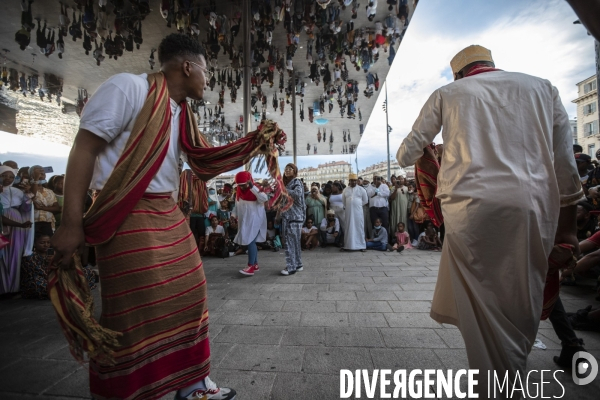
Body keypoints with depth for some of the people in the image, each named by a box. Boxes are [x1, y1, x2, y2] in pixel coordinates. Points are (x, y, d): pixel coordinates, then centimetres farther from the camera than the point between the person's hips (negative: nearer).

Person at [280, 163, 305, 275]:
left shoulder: (296, 182, -5)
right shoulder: (286, 182, 18)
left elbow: (297, 194, -25)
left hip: (295, 216, -8)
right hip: (286, 216, 8)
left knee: (291, 241, -8)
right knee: (294, 241, 11)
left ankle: (291, 267, -3)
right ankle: (298, 264, 20)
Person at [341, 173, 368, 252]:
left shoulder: (361, 189, 3)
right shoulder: (345, 190, 8)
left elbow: (365, 200, 8)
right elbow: (343, 201, 15)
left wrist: (358, 205, 7)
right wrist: (348, 207, 10)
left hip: (358, 211, -2)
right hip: (349, 212, 2)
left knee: (359, 227, -1)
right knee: (349, 228, 4)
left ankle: (361, 246, 4)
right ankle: (348, 245, 8)